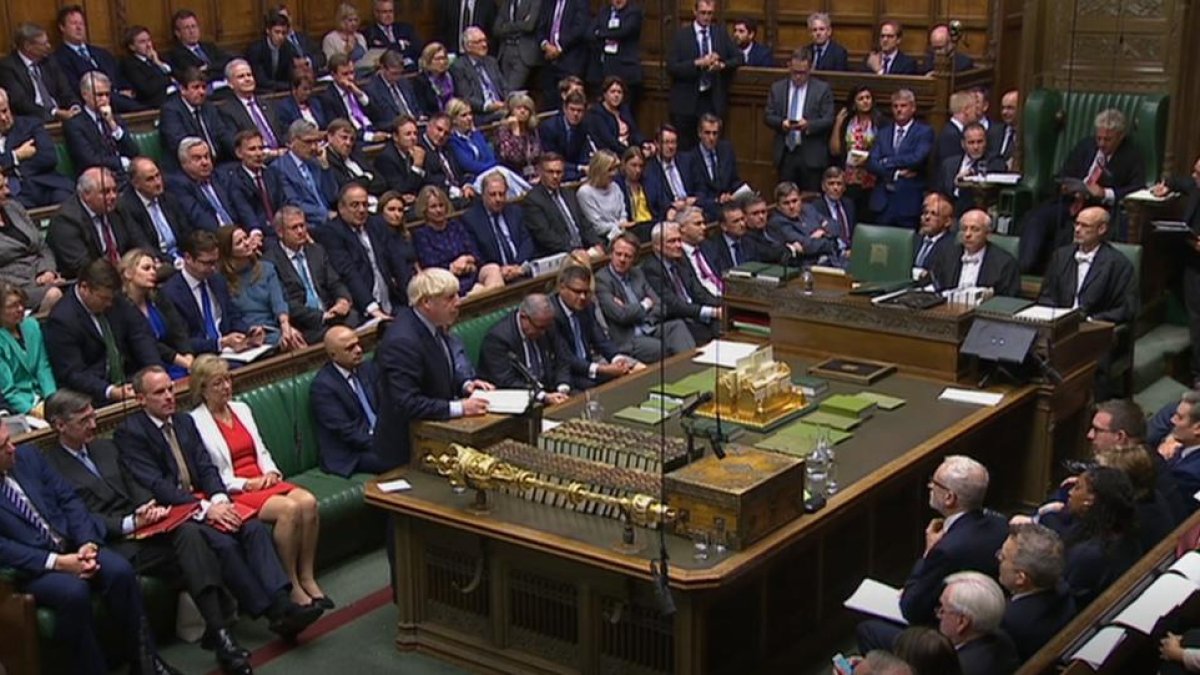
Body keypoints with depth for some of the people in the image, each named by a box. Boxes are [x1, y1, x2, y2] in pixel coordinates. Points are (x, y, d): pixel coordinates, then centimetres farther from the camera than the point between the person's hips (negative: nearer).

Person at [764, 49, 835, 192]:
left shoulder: (822, 89, 2)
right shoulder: (777, 88, 10)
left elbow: (828, 120, -3)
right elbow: (767, 116, 8)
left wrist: (808, 125, -21)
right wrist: (781, 123, -14)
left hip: (811, 155, -2)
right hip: (785, 154, 3)